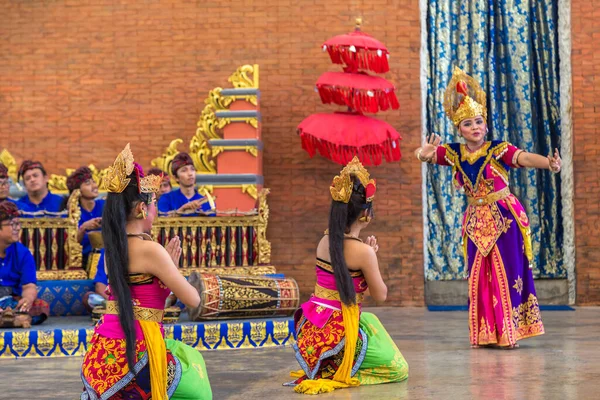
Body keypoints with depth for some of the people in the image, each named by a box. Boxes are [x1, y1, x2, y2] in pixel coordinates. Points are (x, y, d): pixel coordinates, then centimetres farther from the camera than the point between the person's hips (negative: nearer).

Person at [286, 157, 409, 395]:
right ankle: (339, 374, -7)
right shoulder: (362, 252, -16)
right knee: (399, 370, 8)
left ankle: (326, 370, 19)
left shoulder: (324, 242, 3)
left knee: (370, 320, 39)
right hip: (337, 336, -8)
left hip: (310, 331, 8)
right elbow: (380, 295, -4)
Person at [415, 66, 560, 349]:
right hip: (476, 220, 4)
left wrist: (548, 163, -47)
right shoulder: (454, 153, 1)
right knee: (479, 275, 5)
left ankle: (509, 332, 2)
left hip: (504, 217, -4)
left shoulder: (496, 149, -11)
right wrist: (424, 153, -30)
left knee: (507, 272, -4)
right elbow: (423, 154, -4)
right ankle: (485, 334, 12)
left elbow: (524, 158, -26)